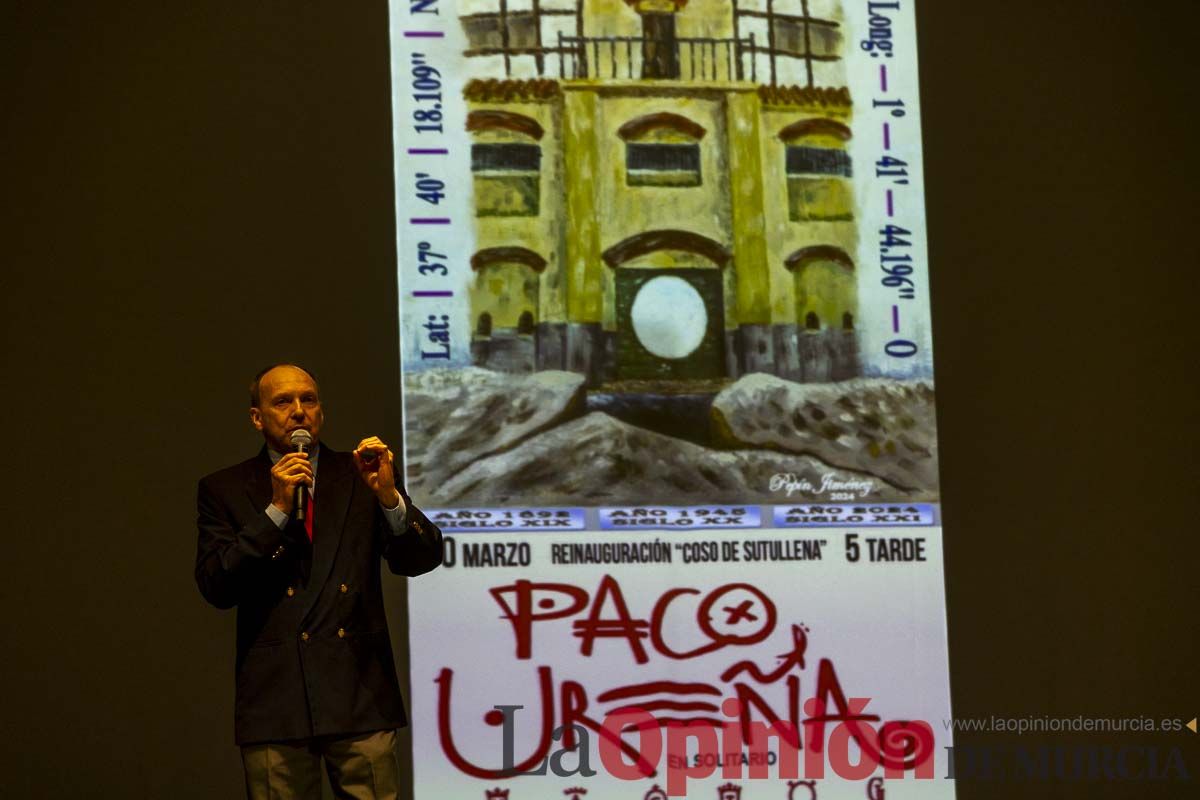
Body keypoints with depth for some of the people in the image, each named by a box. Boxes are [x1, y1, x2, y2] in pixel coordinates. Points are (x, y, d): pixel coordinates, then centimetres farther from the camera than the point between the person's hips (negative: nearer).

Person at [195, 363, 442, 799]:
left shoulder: (357, 476, 8)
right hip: (274, 698, 0)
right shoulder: (223, 489, 7)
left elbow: (422, 559, 1)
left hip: (361, 696, 1)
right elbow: (215, 587, -5)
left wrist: (388, 495, -17)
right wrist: (276, 509, -12)